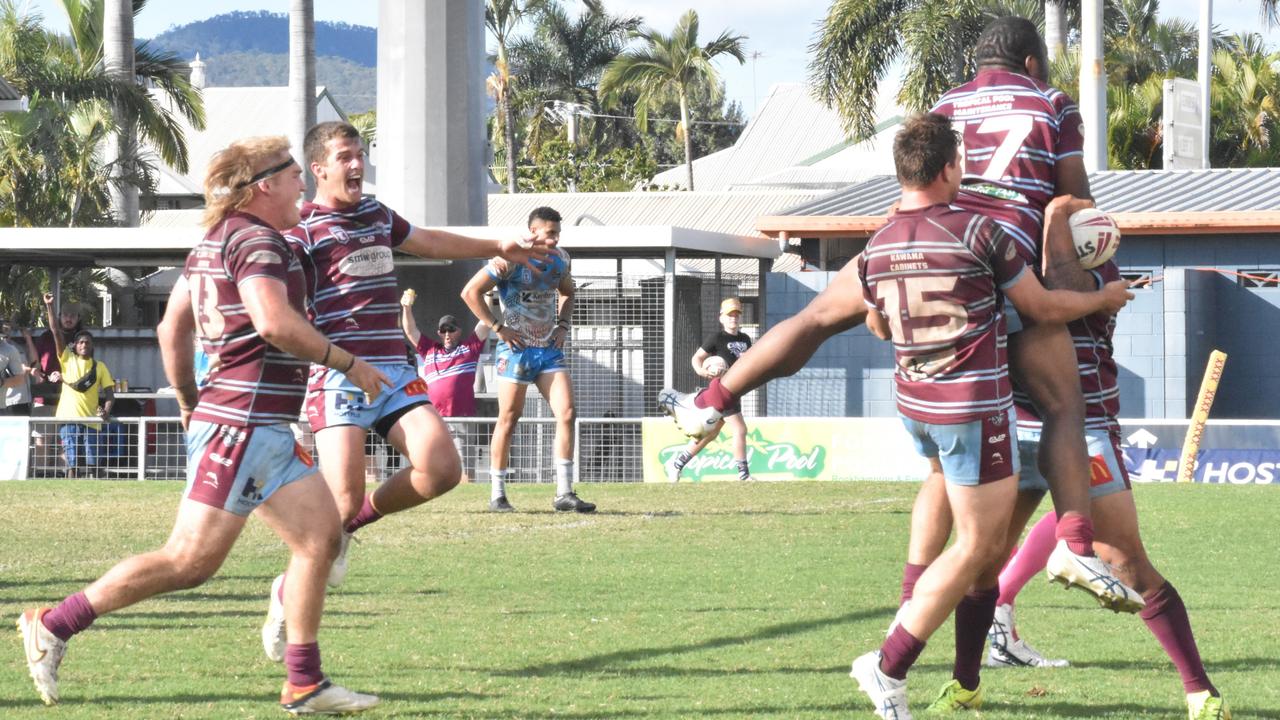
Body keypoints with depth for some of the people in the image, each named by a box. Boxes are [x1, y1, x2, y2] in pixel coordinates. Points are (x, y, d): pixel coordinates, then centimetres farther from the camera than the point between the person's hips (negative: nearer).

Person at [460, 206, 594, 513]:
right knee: (508, 421, -2)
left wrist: (563, 324, 12)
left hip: (550, 348, 6)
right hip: (517, 348, -6)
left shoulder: (560, 259, 7)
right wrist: (497, 327, -13)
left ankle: (564, 493, -3)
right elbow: (471, 292, -12)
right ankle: (497, 495, 7)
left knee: (566, 413, -6)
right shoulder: (510, 260, -13)